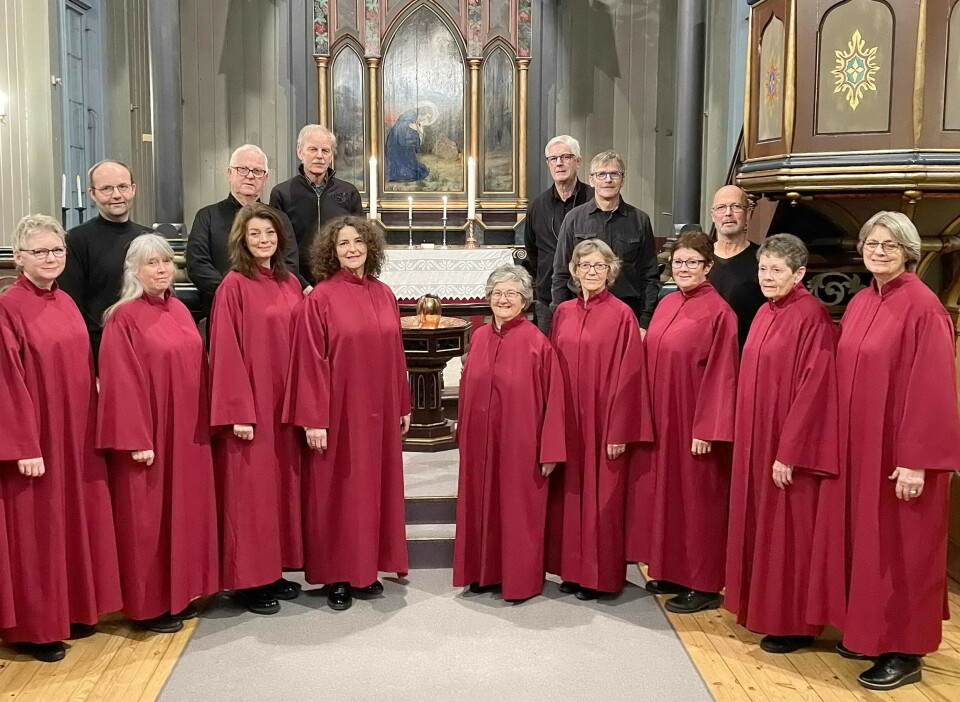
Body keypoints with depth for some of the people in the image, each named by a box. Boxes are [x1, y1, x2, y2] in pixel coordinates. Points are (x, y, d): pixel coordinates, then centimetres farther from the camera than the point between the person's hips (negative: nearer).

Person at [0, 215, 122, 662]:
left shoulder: (66, 303, 9)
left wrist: (91, 428, 12)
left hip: (75, 436, 7)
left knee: (75, 521, 14)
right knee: (36, 530, 3)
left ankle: (72, 611, 29)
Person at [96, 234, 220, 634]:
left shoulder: (179, 311, 9)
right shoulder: (124, 318, -11)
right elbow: (121, 383, -15)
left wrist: (203, 424, 10)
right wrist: (136, 440, -19)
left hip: (186, 432, 7)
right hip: (147, 434, -7)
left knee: (184, 510, 12)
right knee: (147, 517, 2)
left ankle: (179, 594, 25)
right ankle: (149, 604, 13)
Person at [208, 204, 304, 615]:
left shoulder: (290, 284, 9)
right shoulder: (234, 286, -9)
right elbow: (226, 353, -12)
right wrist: (239, 412, -16)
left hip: (284, 403, 6)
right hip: (250, 405, -6)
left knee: (283, 485, 12)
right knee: (249, 491, 0)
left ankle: (274, 572, 23)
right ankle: (247, 581, 11)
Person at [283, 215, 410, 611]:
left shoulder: (384, 295, 7)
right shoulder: (320, 298, -8)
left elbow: (395, 354, 11)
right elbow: (310, 362, -11)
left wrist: (403, 406, 11)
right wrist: (314, 419, -15)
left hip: (378, 411, 5)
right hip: (338, 411, -5)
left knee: (374, 486, 11)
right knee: (337, 490, 4)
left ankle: (367, 569, 24)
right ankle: (337, 576, 15)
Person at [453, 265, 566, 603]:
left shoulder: (537, 342, -11)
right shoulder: (479, 337, 4)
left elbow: (553, 398, -10)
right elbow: (467, 390, 12)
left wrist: (550, 450, -12)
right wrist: (463, 434, 12)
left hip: (519, 443, -5)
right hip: (479, 442, 5)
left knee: (518, 510, 6)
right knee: (480, 506, 13)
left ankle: (521, 581, 20)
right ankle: (484, 572, 29)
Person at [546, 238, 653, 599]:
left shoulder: (622, 315, -7)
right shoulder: (563, 312, 7)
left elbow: (628, 376, -10)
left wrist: (619, 431, -13)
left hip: (604, 423, -5)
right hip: (567, 421, 5)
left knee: (601, 497, 3)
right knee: (570, 493, 11)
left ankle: (600, 576, 16)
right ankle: (572, 568, 24)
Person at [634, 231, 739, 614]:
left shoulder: (718, 312, -14)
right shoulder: (666, 304, 8)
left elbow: (721, 375, -16)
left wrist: (706, 430, -18)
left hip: (693, 422, -7)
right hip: (661, 418, 8)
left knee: (696, 496, 2)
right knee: (665, 491, 14)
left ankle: (704, 585, 14)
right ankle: (672, 570, 28)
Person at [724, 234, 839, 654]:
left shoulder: (811, 316, -16)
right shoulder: (765, 314, 10)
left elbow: (813, 387, -20)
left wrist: (789, 453, -20)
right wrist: (752, 441, 14)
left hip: (790, 444, -8)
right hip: (757, 440, 8)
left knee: (789, 529, 1)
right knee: (762, 523, 15)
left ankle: (794, 623, 13)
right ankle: (763, 607, 28)